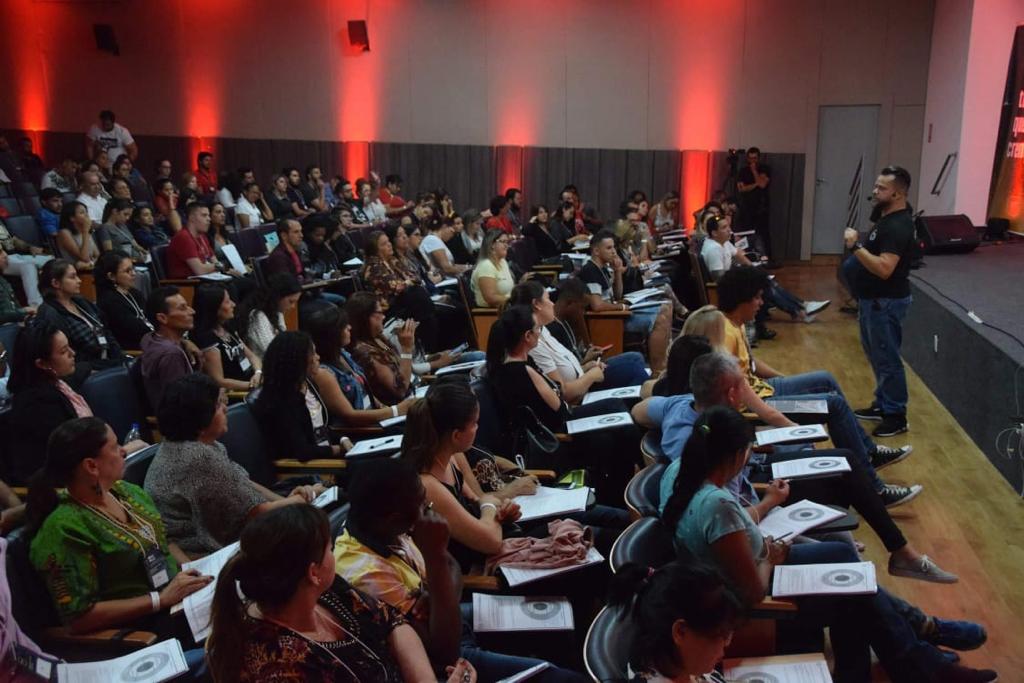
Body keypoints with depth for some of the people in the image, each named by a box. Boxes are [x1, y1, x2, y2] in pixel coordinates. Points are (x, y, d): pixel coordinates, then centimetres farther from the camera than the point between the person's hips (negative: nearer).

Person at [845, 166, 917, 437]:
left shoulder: (898, 226, -22)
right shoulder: (888, 219, 10)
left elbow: (884, 269, -31)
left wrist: (856, 246, -28)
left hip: (886, 302, -10)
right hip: (874, 300, 11)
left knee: (887, 359, -2)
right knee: (877, 356, 19)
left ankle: (897, 416, 8)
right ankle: (882, 405, 31)